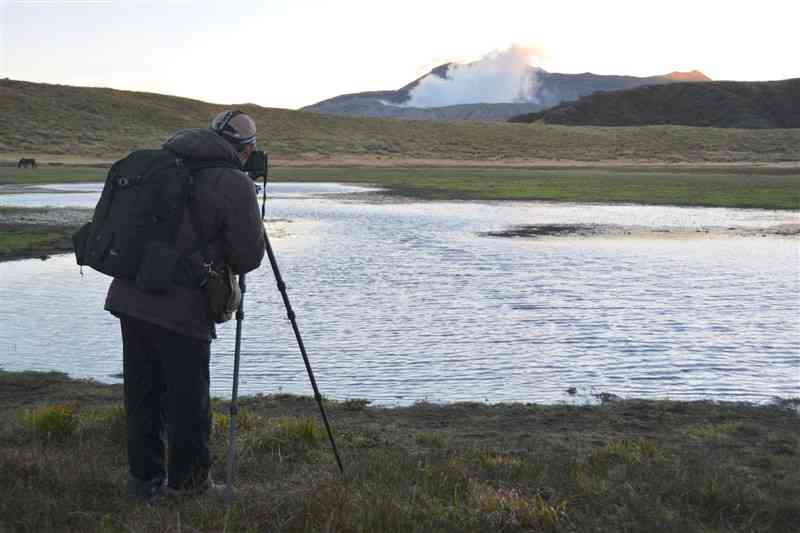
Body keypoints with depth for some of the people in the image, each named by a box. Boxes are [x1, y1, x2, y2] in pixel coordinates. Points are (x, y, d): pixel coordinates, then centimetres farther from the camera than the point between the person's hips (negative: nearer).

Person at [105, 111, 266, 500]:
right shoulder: (234, 184, -8)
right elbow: (248, 257, -5)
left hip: (129, 297, 7)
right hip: (181, 308, -7)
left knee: (142, 392, 15)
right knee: (188, 397, 8)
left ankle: (144, 478, 26)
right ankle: (189, 481, 21)